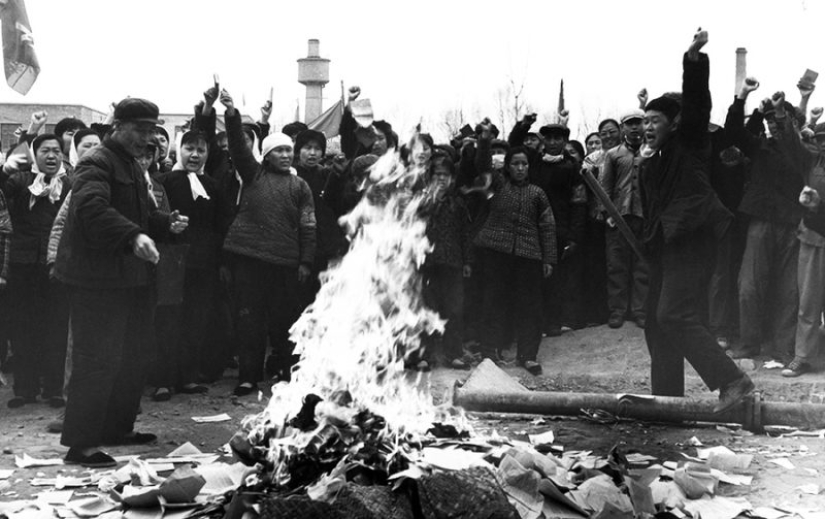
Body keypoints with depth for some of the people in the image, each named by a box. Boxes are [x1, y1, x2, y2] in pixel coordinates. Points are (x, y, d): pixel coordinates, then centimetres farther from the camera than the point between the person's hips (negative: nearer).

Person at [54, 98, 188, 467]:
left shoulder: (132, 167, 19)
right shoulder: (97, 164, -13)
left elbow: (143, 214, 27)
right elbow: (93, 208, -31)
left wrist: (168, 223, 5)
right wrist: (134, 236, -44)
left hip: (129, 278, 10)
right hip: (98, 280, -10)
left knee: (131, 356, 16)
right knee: (97, 360, -10)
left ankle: (118, 428, 28)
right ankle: (80, 444, -6)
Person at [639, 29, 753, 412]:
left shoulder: (687, 144, 0)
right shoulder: (652, 161, 20)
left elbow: (696, 102, -15)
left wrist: (694, 60, -28)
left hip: (689, 242, -9)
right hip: (664, 247, 9)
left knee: (674, 315, -20)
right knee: (657, 322, 9)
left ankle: (732, 380, -18)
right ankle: (667, 397, 16)